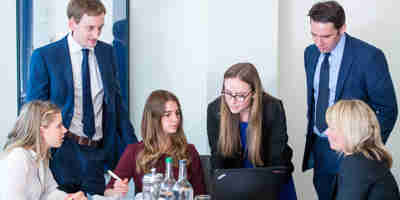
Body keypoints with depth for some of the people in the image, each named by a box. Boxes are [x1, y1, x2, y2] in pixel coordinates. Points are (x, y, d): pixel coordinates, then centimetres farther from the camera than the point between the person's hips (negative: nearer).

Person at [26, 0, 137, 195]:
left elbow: (116, 100, 14)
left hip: (97, 154, 4)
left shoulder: (106, 52, 7)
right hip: (63, 153, -4)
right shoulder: (44, 56, -6)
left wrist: (132, 145, 10)